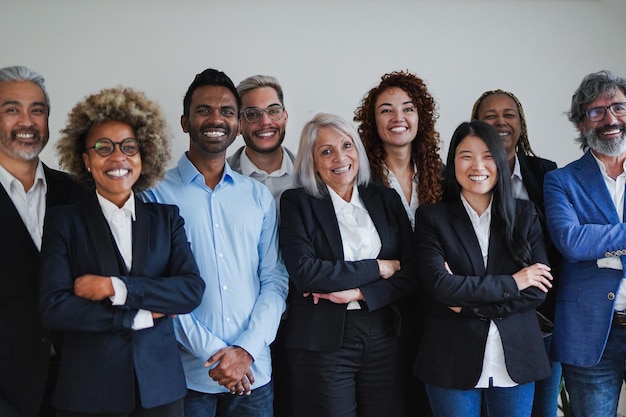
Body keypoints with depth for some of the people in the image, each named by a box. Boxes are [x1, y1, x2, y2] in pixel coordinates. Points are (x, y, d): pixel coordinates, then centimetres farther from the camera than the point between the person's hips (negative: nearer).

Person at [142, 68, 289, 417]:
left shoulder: (259, 196, 7)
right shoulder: (157, 193, -3)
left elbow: (275, 279, 3)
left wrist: (246, 350, -9)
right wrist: (212, 352, -12)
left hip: (253, 373, 3)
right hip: (187, 375, -3)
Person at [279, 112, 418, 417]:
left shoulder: (386, 200, 8)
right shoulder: (296, 203, -2)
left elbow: (411, 272, 2)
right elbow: (304, 273, -15)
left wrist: (357, 293, -13)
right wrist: (378, 268, -10)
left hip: (384, 339, 3)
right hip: (322, 342, -3)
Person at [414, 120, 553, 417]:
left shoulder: (524, 214, 5)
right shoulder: (431, 217, -2)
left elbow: (538, 291, -2)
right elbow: (438, 285, -15)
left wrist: (469, 303, -12)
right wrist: (512, 283, -12)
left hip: (516, 359, 2)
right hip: (453, 361, -2)